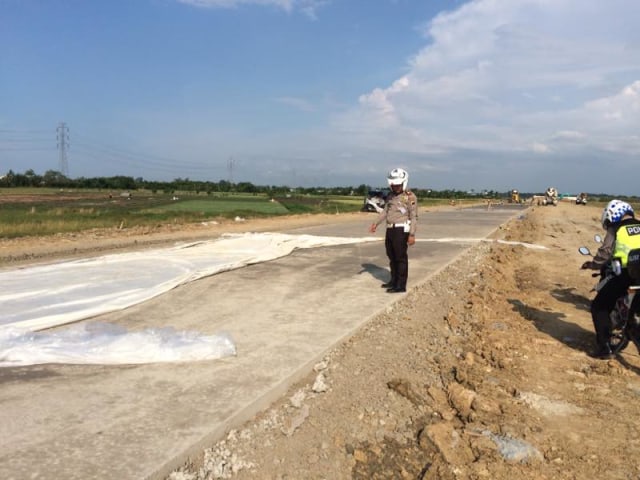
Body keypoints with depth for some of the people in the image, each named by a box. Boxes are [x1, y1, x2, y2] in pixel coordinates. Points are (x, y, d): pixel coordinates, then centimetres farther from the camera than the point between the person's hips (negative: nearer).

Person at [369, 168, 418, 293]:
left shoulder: (410, 197, -9)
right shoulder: (390, 196, 15)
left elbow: (414, 217, -11)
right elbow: (385, 212, 15)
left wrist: (412, 234, -16)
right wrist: (376, 223, 1)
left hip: (401, 230, -8)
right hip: (390, 230, 8)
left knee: (401, 258, -3)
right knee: (392, 257, 15)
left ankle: (401, 285, 2)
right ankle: (394, 281, 29)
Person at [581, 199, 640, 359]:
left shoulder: (615, 230, 6)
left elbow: (604, 253, -2)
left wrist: (592, 265, 16)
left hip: (626, 274, -5)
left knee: (599, 306, 8)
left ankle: (605, 348, 0)